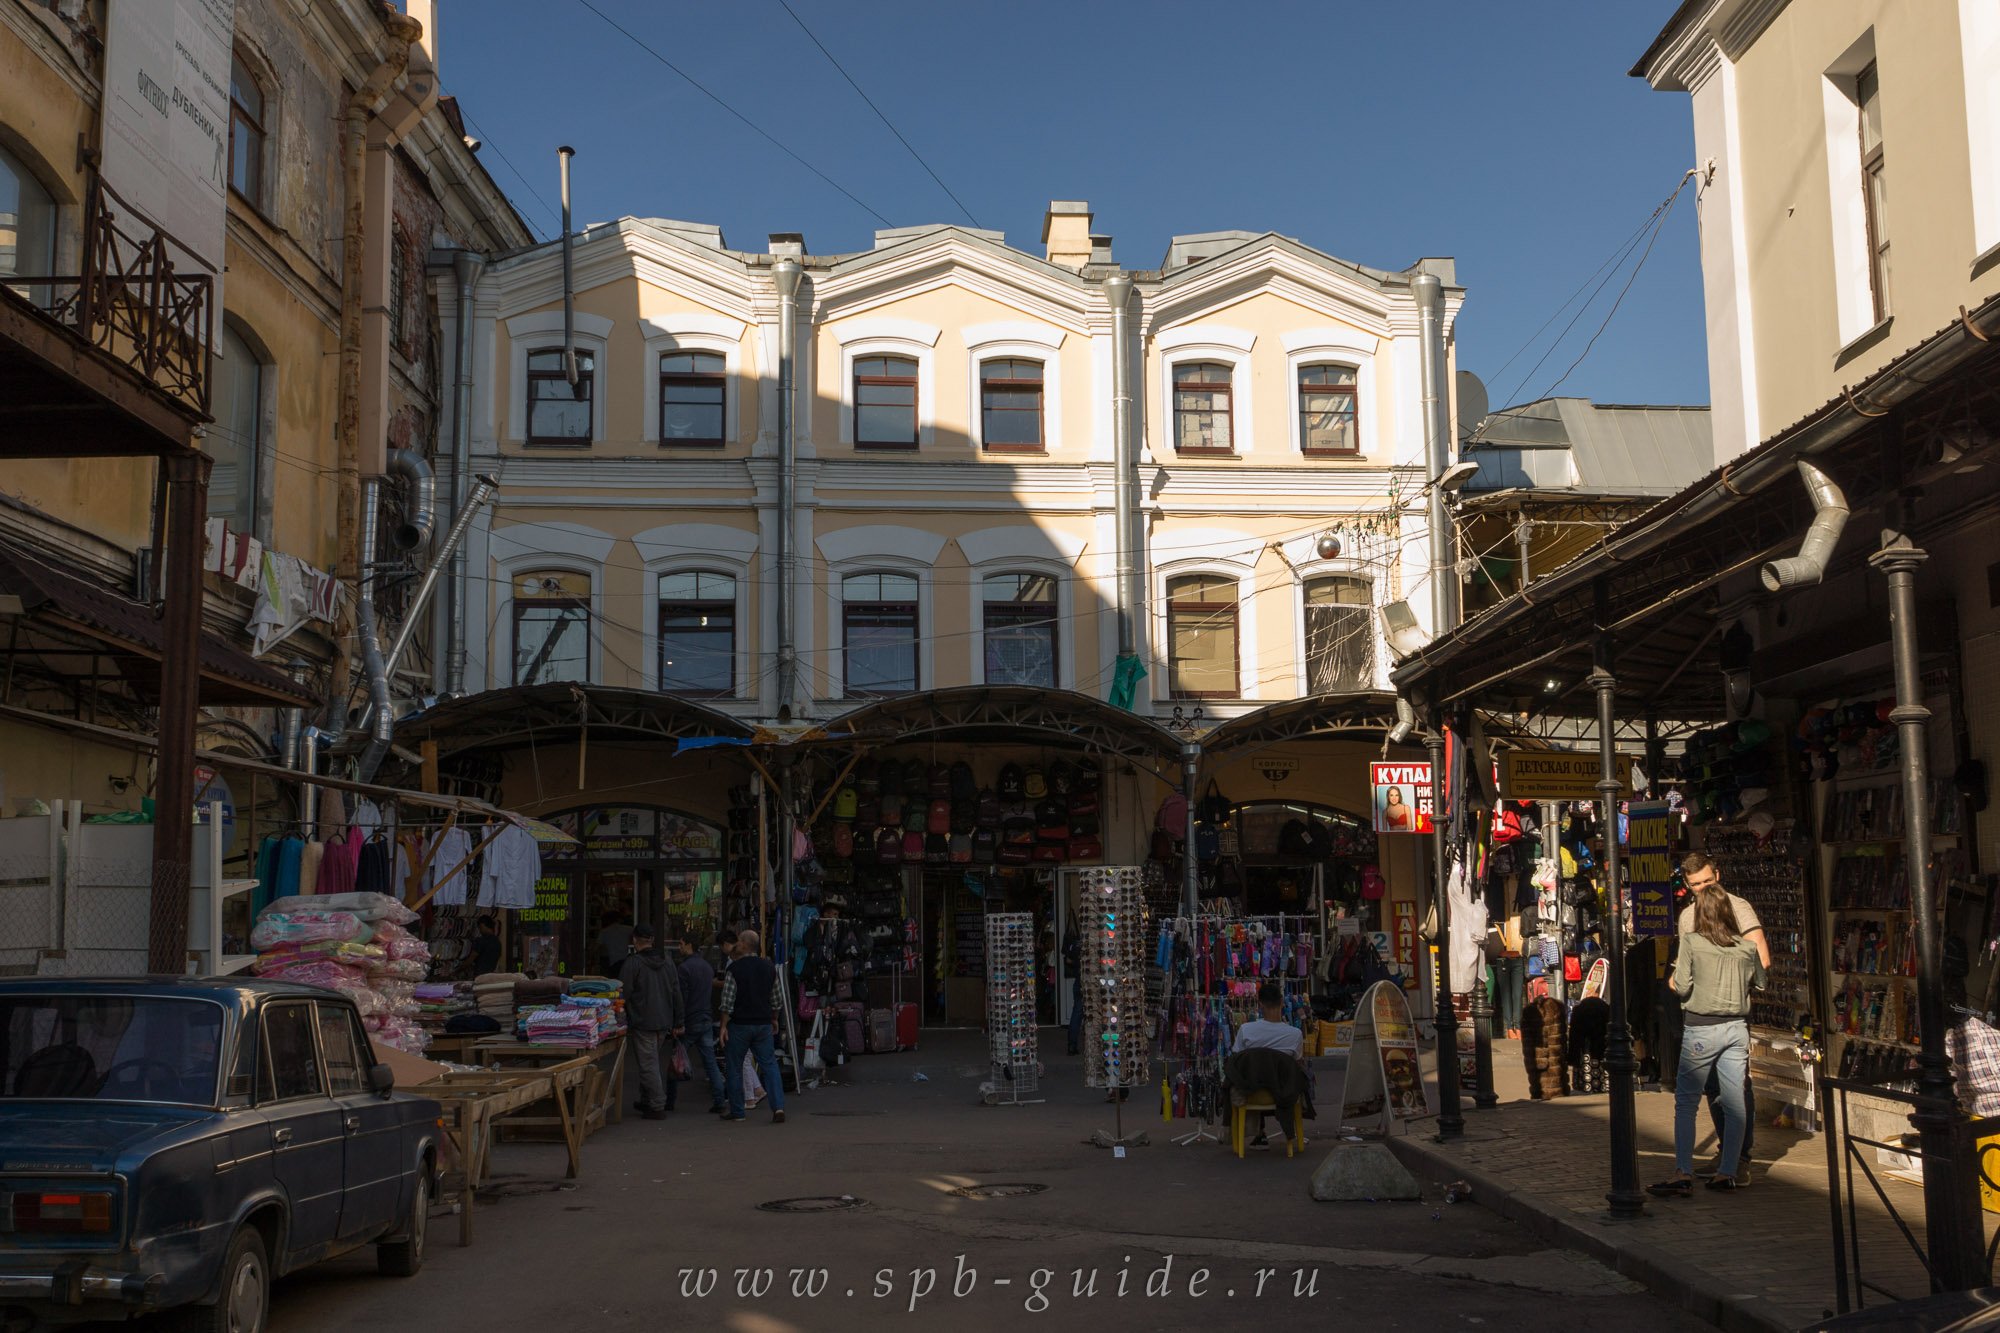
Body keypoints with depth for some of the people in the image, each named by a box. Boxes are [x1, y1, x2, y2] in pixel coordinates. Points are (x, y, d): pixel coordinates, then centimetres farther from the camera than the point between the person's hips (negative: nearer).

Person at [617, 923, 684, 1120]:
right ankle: (647, 1101, 27)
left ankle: (657, 1107, -3)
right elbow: (676, 994, 12)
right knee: (652, 1062, 19)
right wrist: (677, 1023, 16)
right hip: (664, 1023, 7)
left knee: (648, 1065, -2)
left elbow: (623, 994, -11)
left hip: (642, 1024, -6)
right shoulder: (667, 961, 9)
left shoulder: (632, 963, -10)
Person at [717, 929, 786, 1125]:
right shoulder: (769, 967, 4)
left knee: (734, 1068, 7)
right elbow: (777, 998, 11)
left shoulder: (735, 968, -11)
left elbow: (728, 1001, -13)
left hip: (739, 1024, -4)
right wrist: (774, 1018, 25)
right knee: (769, 1064, 5)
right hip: (763, 1023, 4)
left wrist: (723, 1026, -7)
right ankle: (778, 1106, -9)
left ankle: (736, 1112, 11)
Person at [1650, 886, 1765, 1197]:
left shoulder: (1691, 942, -9)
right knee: (1734, 1104, 8)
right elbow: (1760, 981, 17)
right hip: (1737, 1028, 4)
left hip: (1701, 1029, -4)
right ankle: (1728, 1173, 12)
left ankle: (1684, 1176, -6)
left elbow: (1682, 987, -9)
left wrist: (1677, 972, 11)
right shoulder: (1746, 947, 3)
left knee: (1685, 1104, 0)